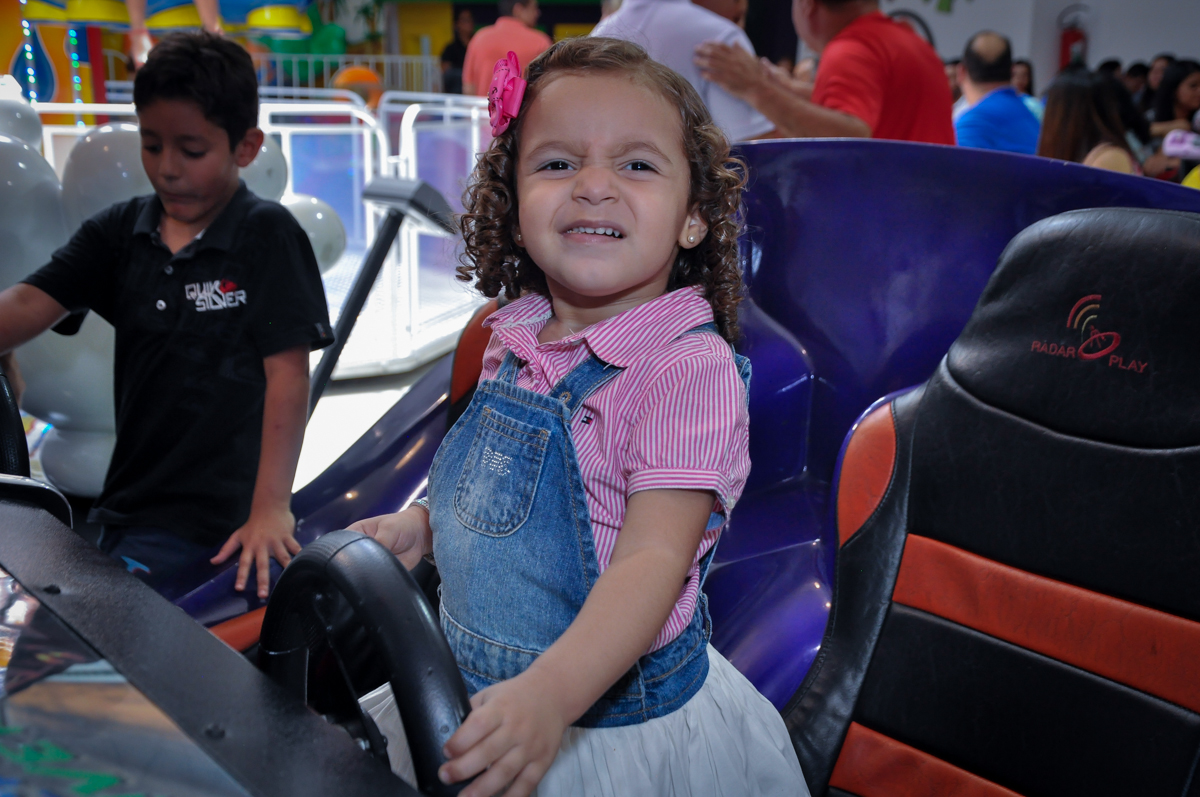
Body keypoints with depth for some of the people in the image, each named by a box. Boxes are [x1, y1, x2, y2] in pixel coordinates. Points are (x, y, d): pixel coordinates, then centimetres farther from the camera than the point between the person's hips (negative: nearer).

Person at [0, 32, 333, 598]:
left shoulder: (267, 234, -8)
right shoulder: (118, 231, 8)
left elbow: (288, 371, -14)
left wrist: (272, 507, -20)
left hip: (217, 516, -6)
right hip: (126, 503, 6)